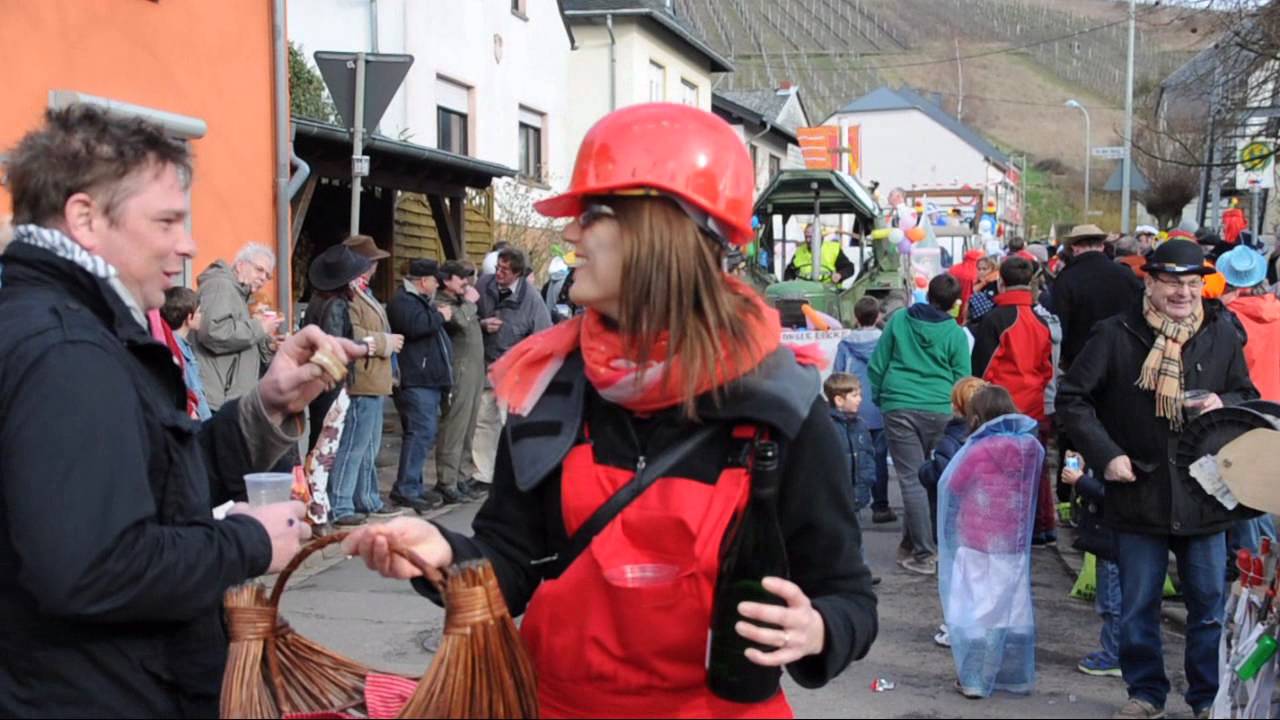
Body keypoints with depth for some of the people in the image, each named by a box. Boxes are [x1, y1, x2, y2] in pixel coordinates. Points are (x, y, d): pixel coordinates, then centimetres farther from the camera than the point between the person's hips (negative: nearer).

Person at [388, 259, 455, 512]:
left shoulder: (423, 301, 25)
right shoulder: (403, 302, -9)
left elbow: (431, 328, 41)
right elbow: (415, 326, -28)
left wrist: (441, 314, 21)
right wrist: (440, 316, -14)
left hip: (429, 381, 11)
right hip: (415, 381, -11)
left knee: (424, 434, 13)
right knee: (421, 433, -15)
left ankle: (414, 485, 20)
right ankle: (406, 490, -15)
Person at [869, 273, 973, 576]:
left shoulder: (899, 320, 5)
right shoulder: (956, 334, 3)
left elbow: (876, 366, 8)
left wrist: (879, 397, 20)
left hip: (899, 407, 0)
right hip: (940, 411, 1)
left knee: (912, 479, -1)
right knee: (932, 478, 14)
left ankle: (924, 555, -3)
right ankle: (911, 542, 20)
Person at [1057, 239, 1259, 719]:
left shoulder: (1222, 335, 1)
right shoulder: (1117, 335, -6)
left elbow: (1248, 396, 13)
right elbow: (1072, 398, -3)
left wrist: (1225, 405, -10)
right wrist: (1106, 454, -12)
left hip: (1203, 494, 1)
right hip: (1139, 494, -1)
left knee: (1210, 605, 10)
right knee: (1138, 606, 11)